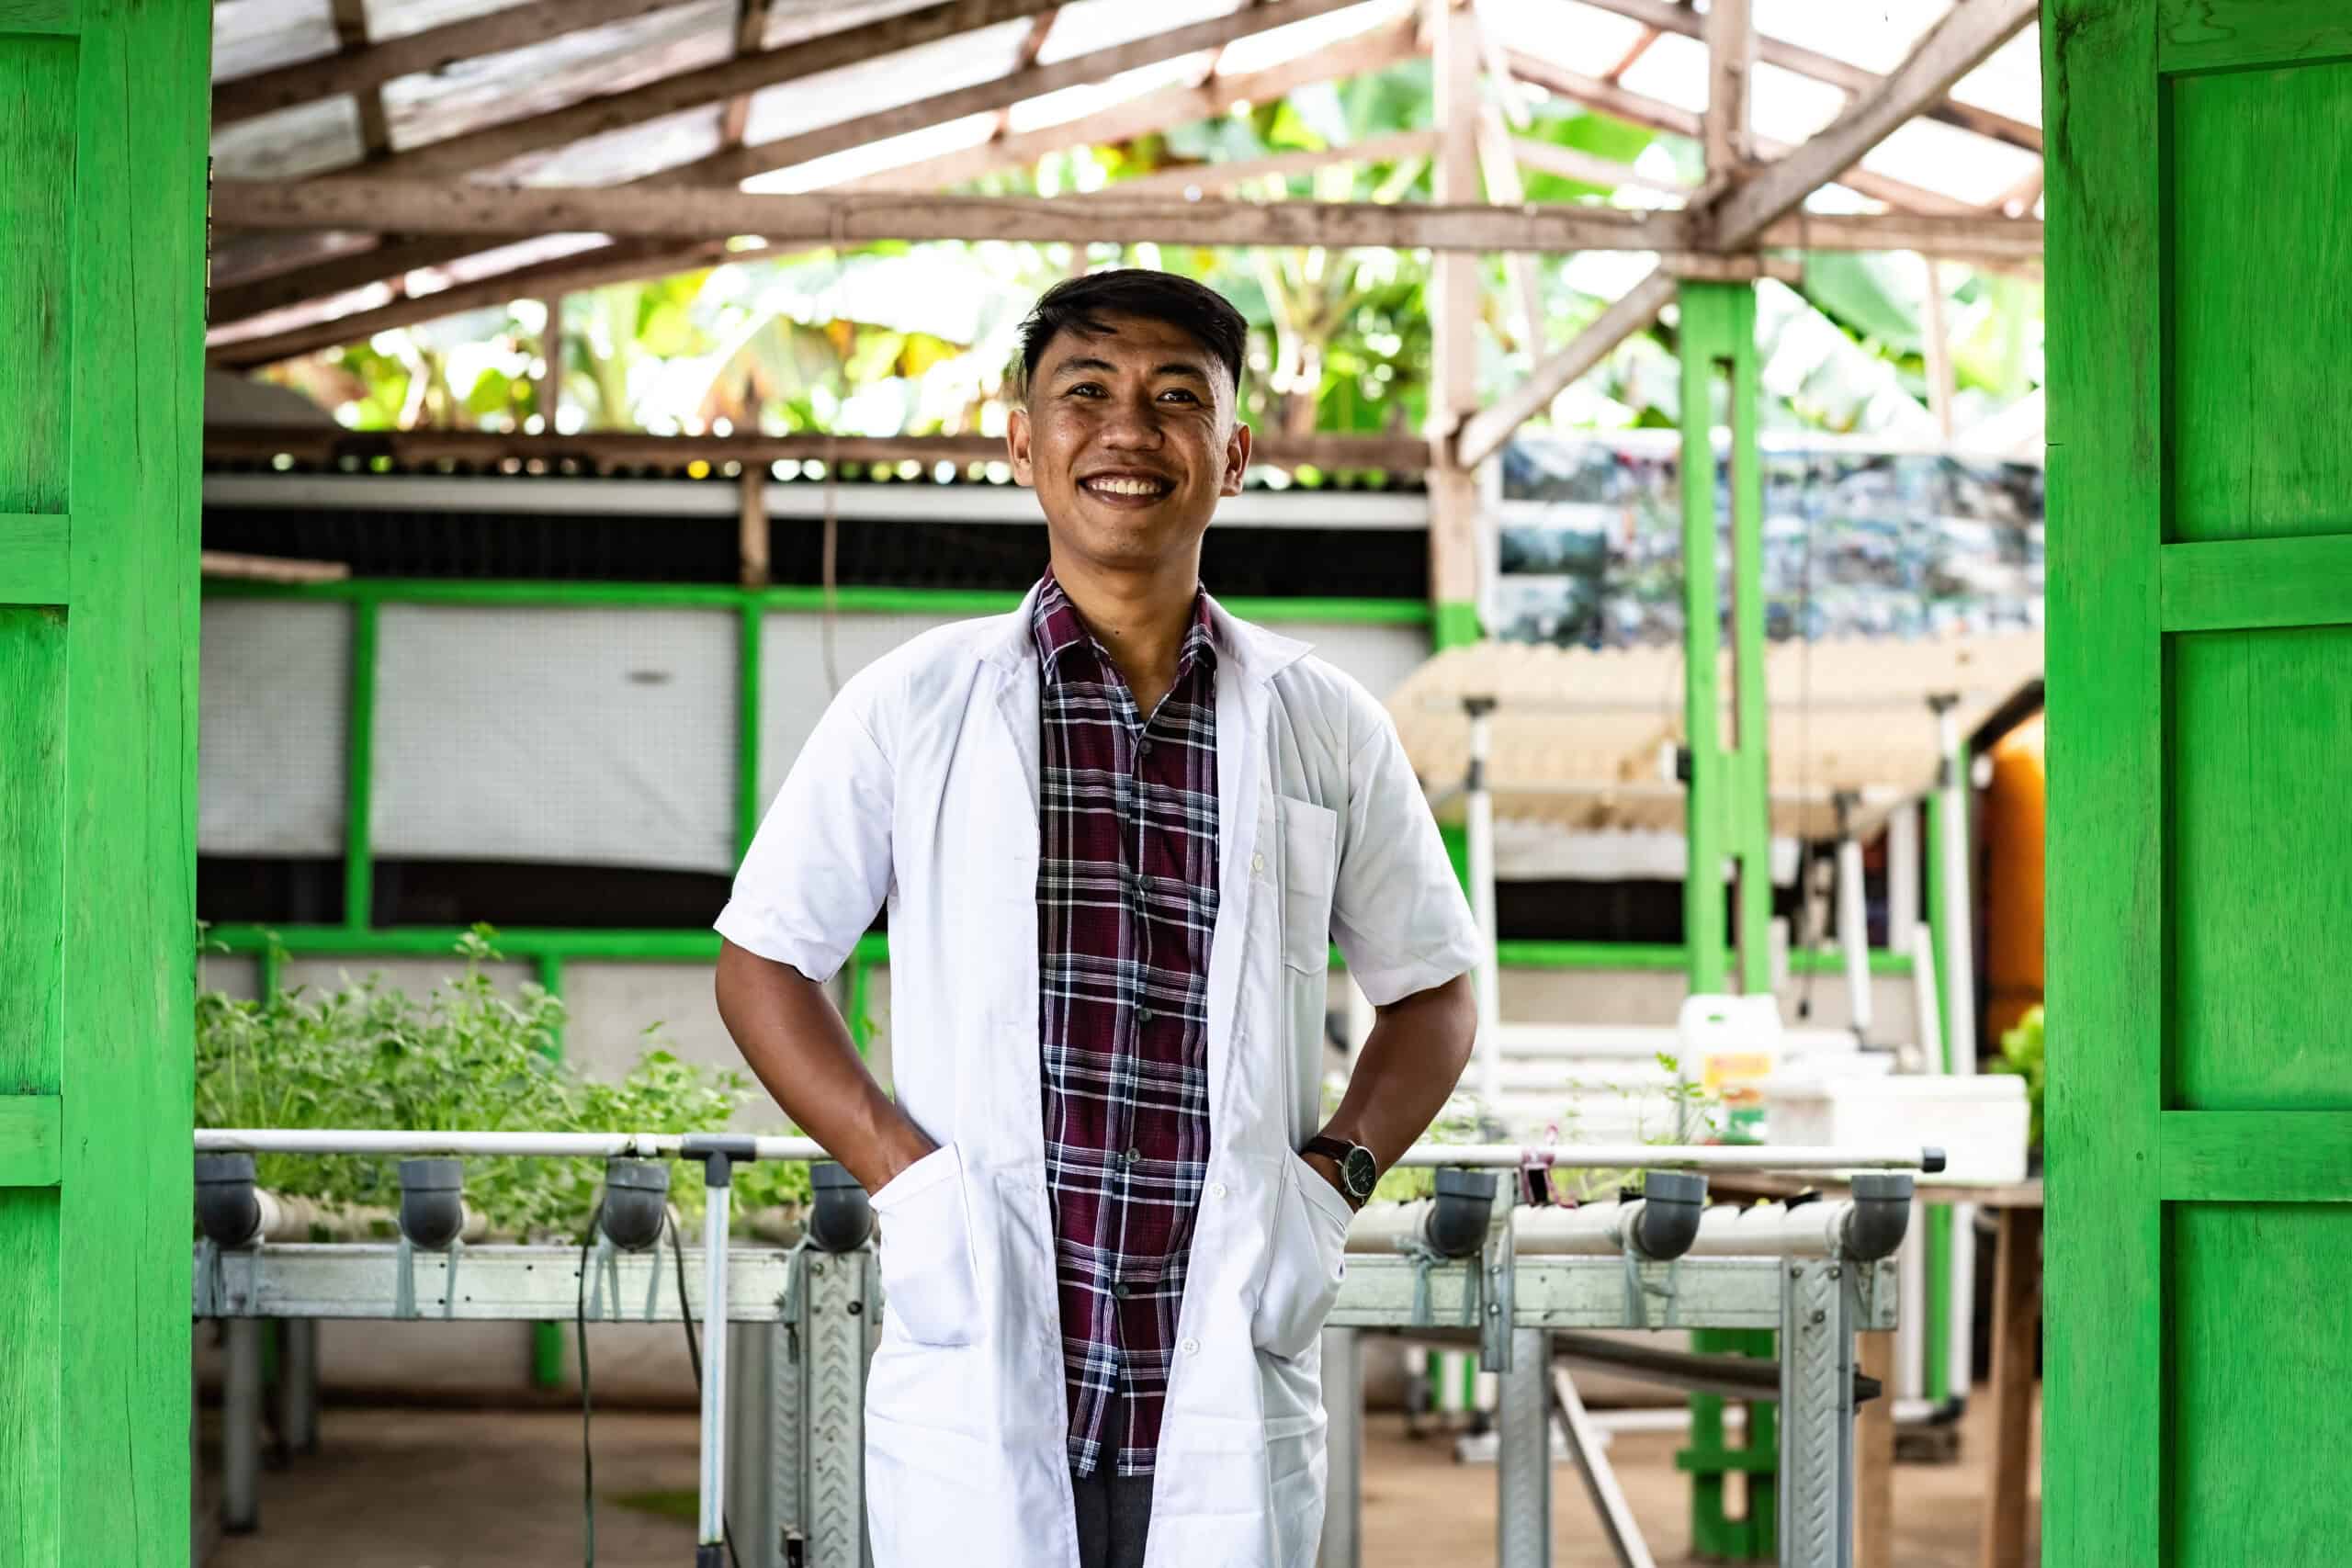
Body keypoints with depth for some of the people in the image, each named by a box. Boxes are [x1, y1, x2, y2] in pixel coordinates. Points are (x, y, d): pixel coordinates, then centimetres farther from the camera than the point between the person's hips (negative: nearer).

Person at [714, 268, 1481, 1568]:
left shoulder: (1327, 728, 7)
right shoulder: (912, 707, 3)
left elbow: (1432, 986, 17)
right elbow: (761, 963, 8)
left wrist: (1332, 1176, 0)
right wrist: (899, 1169, -6)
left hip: (1230, 1384, 1)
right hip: (972, 1373, -1)